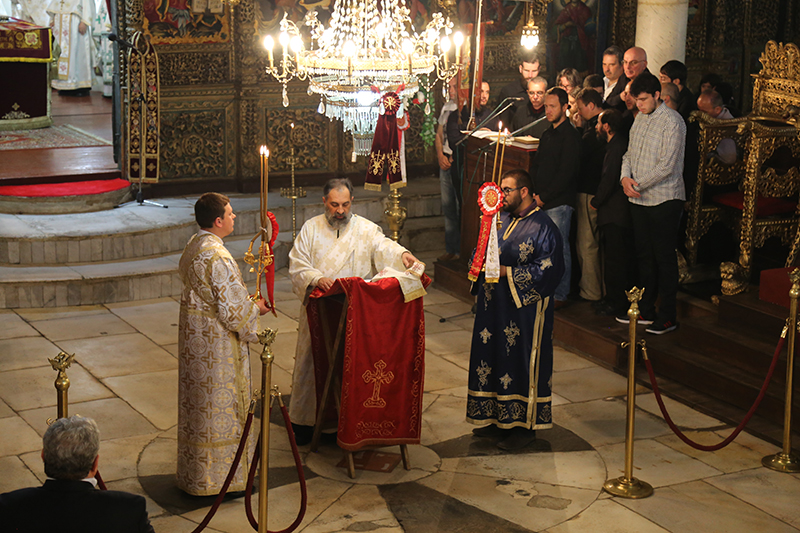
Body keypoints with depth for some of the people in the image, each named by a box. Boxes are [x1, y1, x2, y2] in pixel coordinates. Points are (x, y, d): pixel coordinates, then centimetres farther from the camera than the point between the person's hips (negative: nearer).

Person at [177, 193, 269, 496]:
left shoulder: (194, 245, 5)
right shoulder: (216, 256, -25)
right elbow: (232, 308, -23)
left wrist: (245, 300, 12)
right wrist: (255, 309, -4)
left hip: (194, 332, 10)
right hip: (216, 339, -10)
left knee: (198, 401, 18)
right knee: (218, 404, 2)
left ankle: (193, 474, 30)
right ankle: (217, 478, 13)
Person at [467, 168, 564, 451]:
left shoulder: (543, 228, -14)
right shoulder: (501, 219, 9)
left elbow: (549, 270, -19)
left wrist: (506, 273, -21)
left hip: (525, 310, -8)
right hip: (495, 306, 8)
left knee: (522, 362, 0)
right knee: (494, 357, 13)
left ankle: (524, 425, 12)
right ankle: (498, 419, 26)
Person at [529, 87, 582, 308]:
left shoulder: (570, 136, -10)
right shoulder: (547, 135, 17)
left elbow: (566, 173, -16)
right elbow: (535, 166, 21)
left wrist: (544, 196, -12)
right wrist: (533, 192, 5)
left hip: (559, 203, -8)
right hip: (541, 202, 8)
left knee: (559, 249, -3)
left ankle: (560, 295, 4)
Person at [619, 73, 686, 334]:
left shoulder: (672, 121, -14)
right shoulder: (640, 118, 11)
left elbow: (666, 166, -19)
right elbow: (630, 153, 16)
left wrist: (638, 184, -12)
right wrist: (625, 177, -4)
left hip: (664, 200, -8)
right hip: (639, 200, 8)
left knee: (665, 258, -1)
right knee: (644, 256, 14)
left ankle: (667, 317, 6)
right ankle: (646, 310, 24)